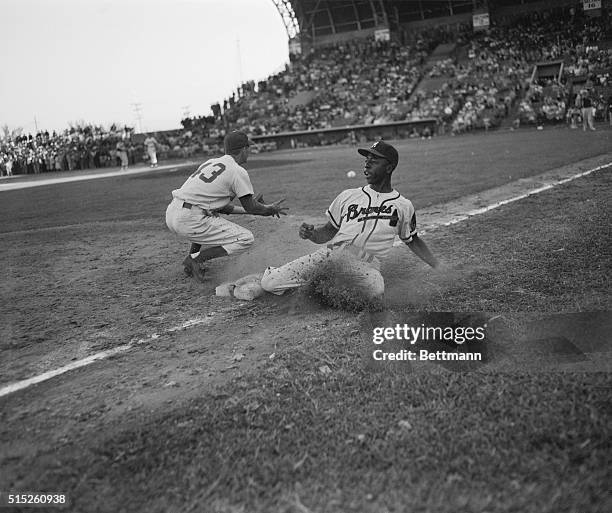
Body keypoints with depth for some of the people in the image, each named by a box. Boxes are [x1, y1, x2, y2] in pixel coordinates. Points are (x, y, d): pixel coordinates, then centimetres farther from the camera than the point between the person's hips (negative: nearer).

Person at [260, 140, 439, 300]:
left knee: (376, 290, -39)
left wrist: (439, 268, 13)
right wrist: (311, 234, -4)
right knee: (268, 283, -15)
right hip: (330, 254, 1)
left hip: (366, 267, 0)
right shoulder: (348, 196, 14)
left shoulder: (403, 206, 11)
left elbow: (413, 241, 21)